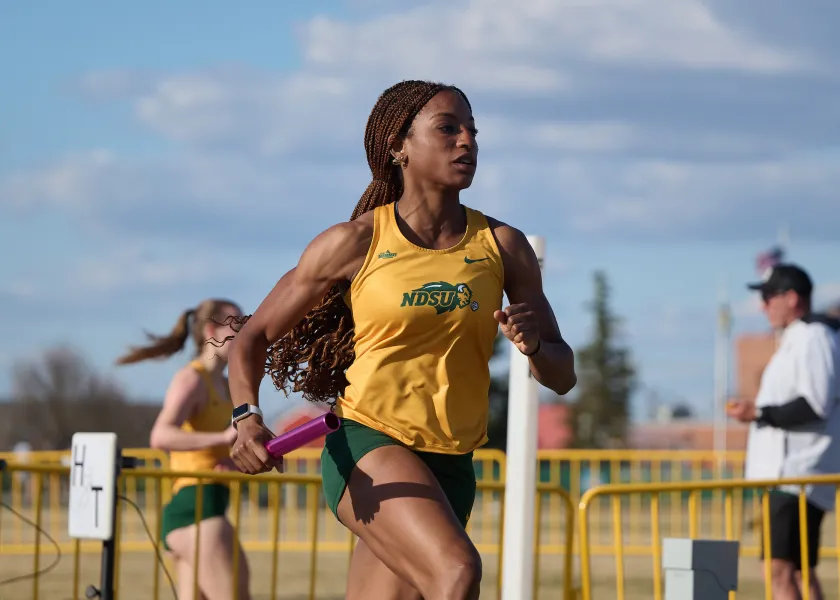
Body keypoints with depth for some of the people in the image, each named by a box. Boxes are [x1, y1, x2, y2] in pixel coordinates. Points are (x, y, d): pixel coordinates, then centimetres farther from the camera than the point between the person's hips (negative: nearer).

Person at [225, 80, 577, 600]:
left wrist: (534, 346, -14)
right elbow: (254, 336, 7)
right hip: (367, 445, -4)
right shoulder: (356, 243, -1)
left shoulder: (503, 246, 7)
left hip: (450, 468, 4)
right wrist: (247, 416, -12)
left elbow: (562, 377, 9)